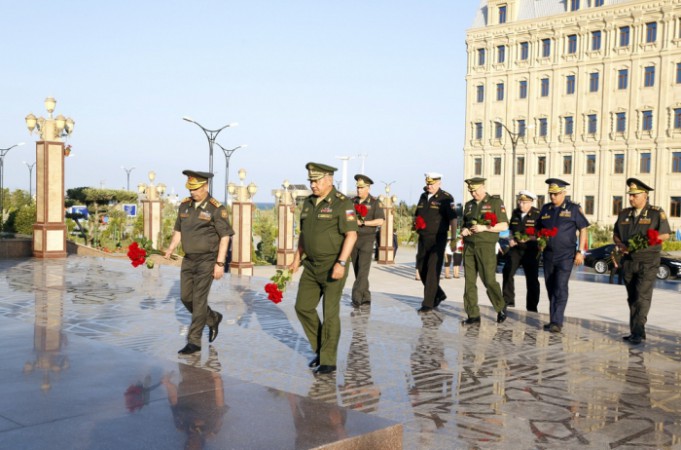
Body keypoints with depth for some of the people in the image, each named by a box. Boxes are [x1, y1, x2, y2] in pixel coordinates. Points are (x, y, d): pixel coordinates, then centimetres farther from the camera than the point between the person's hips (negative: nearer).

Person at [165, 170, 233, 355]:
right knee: (186, 297, 10)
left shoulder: (216, 208, -12)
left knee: (199, 299, -5)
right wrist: (170, 250, -1)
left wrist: (220, 263, -16)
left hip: (207, 260, -6)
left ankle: (194, 341, 3)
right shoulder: (185, 205, 5)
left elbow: (225, 237, -12)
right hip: (188, 259, 7)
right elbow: (178, 231, 14)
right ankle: (213, 319, 33)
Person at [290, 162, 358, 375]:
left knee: (330, 313, -3)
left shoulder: (342, 203, -13)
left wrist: (341, 263, -26)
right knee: (303, 307, 6)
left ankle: (328, 361, 8)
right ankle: (320, 349, 23)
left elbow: (351, 235, -18)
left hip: (333, 266, -7)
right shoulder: (308, 203, 10)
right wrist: (297, 258, 11)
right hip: (312, 266, 7)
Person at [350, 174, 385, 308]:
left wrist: (362, 223, -18)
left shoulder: (375, 202, -4)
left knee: (363, 270, -13)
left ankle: (356, 298, -16)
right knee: (357, 270, 7)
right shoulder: (353, 201, 9)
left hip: (367, 240, -5)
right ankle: (365, 297, 16)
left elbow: (380, 221, -13)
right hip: (353, 238, 5)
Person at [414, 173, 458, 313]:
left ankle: (428, 304, -4)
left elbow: (453, 219, -10)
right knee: (422, 269, 10)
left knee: (433, 271, -8)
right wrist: (417, 222, 5)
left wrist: (454, 239, -15)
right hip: (423, 238, 7)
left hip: (437, 239, -7)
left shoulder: (446, 198, -7)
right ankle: (439, 295, 29)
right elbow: (417, 215, 26)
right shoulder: (423, 197, 14)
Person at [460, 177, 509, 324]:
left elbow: (504, 226, -5)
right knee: (469, 281, 1)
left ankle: (501, 308, 17)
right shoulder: (469, 205, 16)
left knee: (489, 280, -6)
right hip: (469, 246, 5)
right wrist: (464, 230, 1)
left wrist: (484, 228, -16)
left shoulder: (496, 202, 0)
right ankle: (473, 315, 6)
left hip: (486, 246, -5)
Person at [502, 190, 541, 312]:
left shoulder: (537, 215, -7)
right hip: (515, 249, 4)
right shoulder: (515, 213, 10)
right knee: (507, 272, -6)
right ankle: (508, 301, 7)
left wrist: (530, 238, -20)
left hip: (530, 251, -4)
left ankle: (532, 308, 11)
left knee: (532, 279, 1)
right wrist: (510, 239, 2)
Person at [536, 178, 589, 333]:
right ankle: (554, 320, 18)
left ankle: (557, 322, -11)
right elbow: (539, 229, 21)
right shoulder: (545, 209, 11)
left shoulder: (573, 209, -2)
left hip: (566, 255, -5)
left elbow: (583, 230, -1)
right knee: (550, 288, 9)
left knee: (560, 288, -12)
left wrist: (580, 251, -7)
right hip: (548, 255, 5)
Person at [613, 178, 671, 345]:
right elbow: (616, 234, 16)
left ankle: (638, 332, -14)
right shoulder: (624, 214, 12)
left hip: (648, 262, -5)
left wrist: (650, 242, -21)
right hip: (628, 261, 5)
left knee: (642, 297, -13)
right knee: (632, 298, 8)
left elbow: (665, 234, -4)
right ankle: (635, 332, 16)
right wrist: (620, 245, -4)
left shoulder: (656, 213, -1)